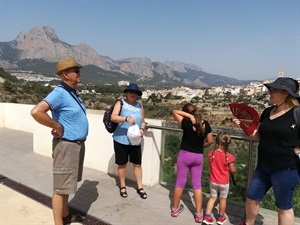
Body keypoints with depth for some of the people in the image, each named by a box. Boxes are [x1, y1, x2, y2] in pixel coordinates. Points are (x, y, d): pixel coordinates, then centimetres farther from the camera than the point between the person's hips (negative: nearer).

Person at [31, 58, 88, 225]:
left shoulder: (72, 92, 10)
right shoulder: (59, 93, -19)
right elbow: (36, 112, -32)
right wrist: (58, 127, -22)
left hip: (77, 144, 9)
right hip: (66, 146, -9)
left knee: (67, 184, 22)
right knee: (61, 187, 4)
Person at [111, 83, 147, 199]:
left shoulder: (139, 106, 8)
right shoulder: (120, 103, -3)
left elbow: (143, 121, 14)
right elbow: (113, 117, -16)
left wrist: (142, 129, -8)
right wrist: (126, 118, -32)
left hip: (135, 141, 3)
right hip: (121, 140, -3)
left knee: (137, 164, 8)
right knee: (122, 164, 10)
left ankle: (139, 187, 23)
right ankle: (122, 187, 27)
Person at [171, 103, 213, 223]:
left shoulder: (187, 123, -15)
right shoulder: (205, 124, -3)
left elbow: (175, 112, -5)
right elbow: (210, 141, 3)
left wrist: (189, 116, -13)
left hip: (185, 154, -3)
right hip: (198, 156, 3)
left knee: (180, 182, 11)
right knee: (197, 184, 12)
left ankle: (175, 209, 26)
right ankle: (199, 214, 17)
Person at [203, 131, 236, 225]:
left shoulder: (211, 153, -11)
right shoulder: (229, 156, -21)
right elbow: (232, 171, -11)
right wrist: (234, 167, 10)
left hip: (213, 181, 3)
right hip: (224, 182, -2)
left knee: (212, 197, 18)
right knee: (223, 199, 16)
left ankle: (207, 217, 17)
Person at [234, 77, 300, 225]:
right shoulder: (268, 112, 5)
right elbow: (258, 136, 9)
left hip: (286, 169, -6)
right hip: (264, 166, 7)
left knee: (283, 207, 13)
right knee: (251, 198, 18)